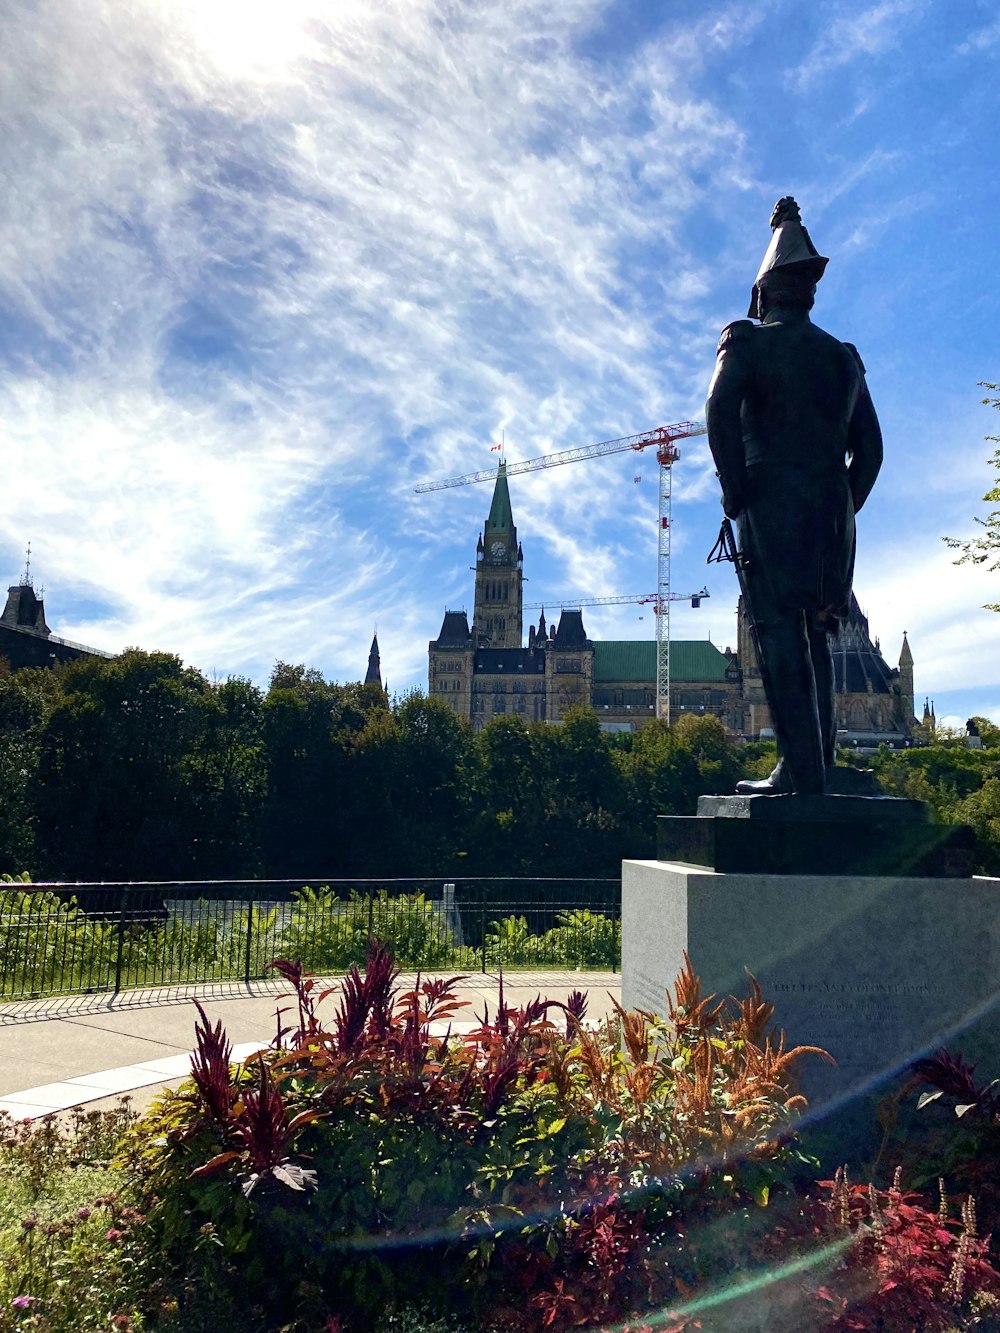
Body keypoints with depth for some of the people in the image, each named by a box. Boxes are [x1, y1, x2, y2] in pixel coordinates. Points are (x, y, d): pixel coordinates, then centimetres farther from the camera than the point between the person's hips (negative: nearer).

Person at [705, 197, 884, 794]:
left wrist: (736, 492, -9)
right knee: (816, 636, 9)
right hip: (834, 510, 6)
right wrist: (844, 510, 18)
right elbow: (870, 448, 16)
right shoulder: (845, 357, 20)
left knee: (780, 632, -9)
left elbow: (721, 411, -14)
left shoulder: (748, 342, 4)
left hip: (773, 502, -5)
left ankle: (802, 772, -14)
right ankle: (819, 765, 8)